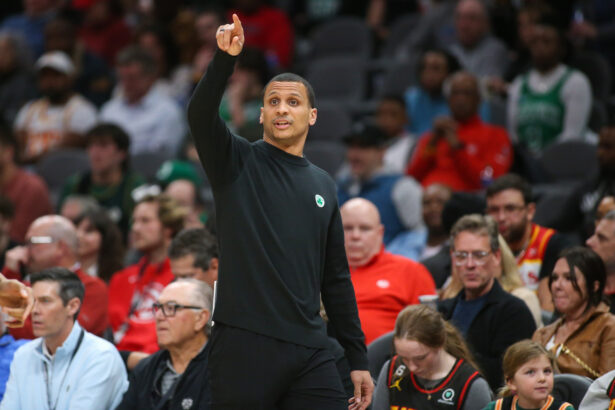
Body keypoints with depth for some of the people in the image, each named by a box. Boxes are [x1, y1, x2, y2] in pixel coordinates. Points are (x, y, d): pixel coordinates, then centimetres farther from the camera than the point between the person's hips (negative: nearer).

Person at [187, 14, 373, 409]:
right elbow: (200, 115, -16)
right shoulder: (238, 162, 5)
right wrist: (225, 58, -31)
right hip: (244, 346, -4)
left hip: (310, 353, 4)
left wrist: (358, 357, 15)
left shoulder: (322, 185, 18)